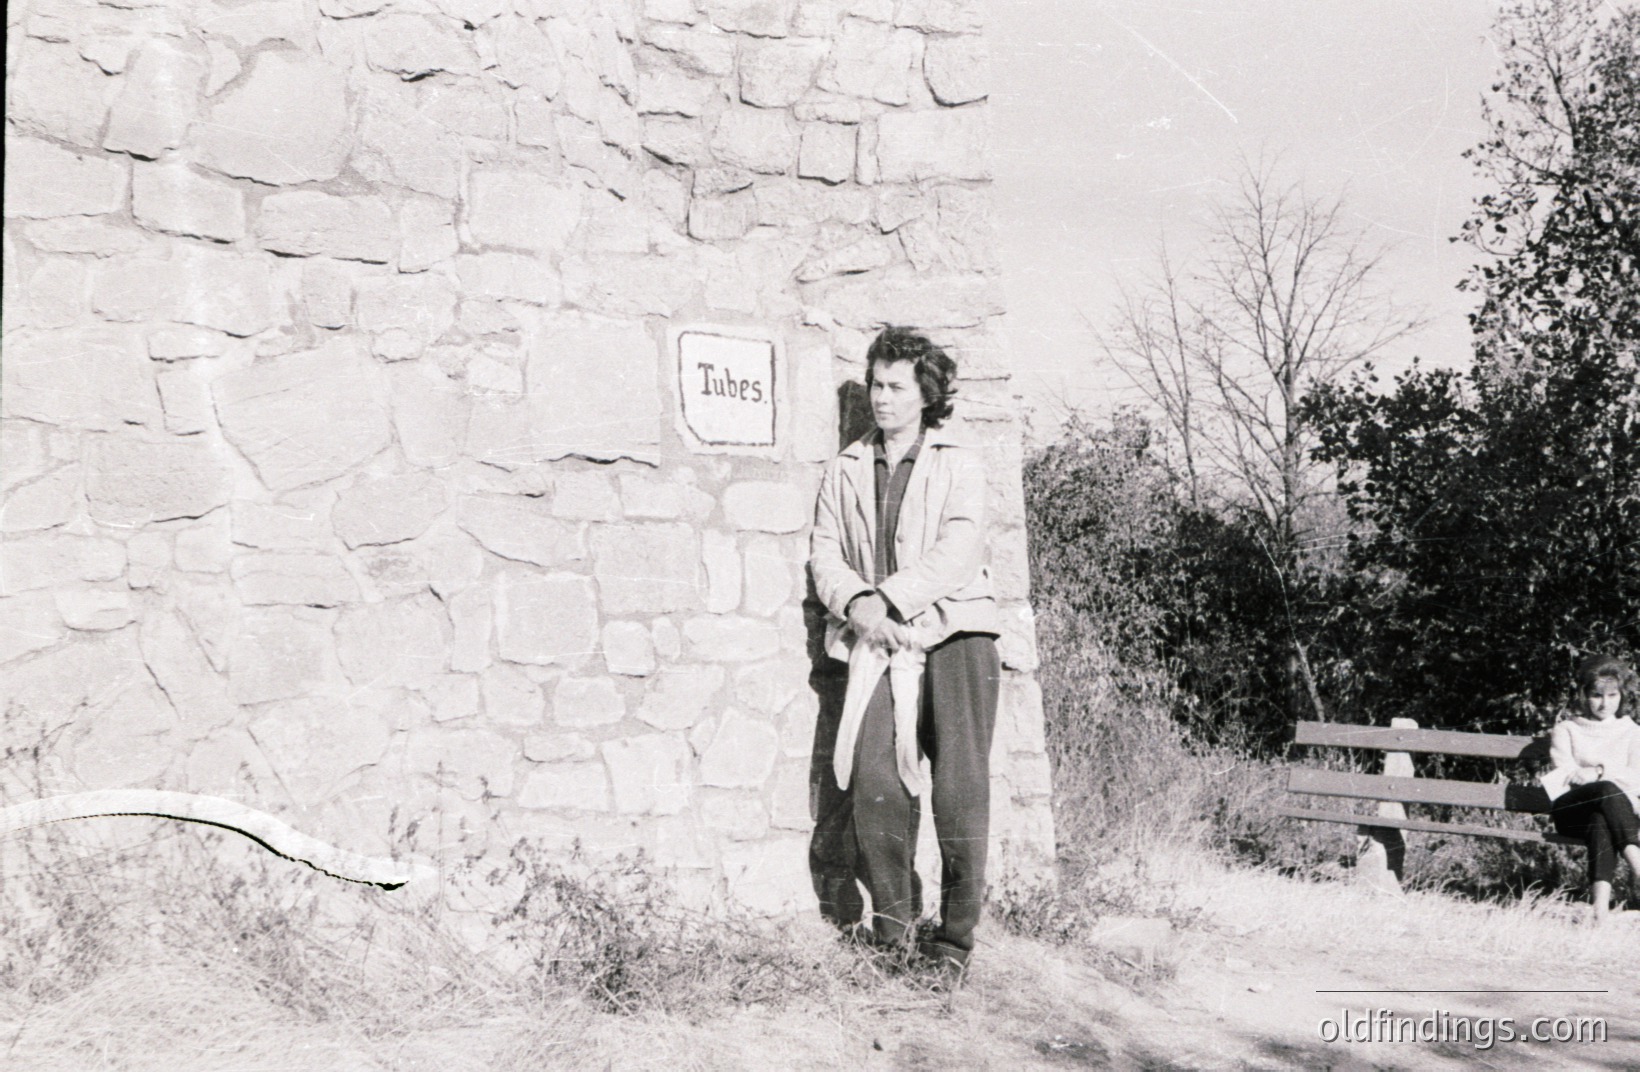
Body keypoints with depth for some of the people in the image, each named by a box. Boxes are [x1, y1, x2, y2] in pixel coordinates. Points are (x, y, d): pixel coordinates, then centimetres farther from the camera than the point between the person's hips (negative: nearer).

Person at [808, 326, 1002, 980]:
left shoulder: (959, 465, 9)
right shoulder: (846, 470, 19)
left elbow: (957, 555, -4)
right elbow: (824, 552, 11)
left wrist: (887, 599, -13)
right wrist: (857, 603, -8)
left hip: (953, 633, -2)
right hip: (877, 643, 2)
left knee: (960, 790, -6)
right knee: (876, 777, -14)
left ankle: (956, 938, 3)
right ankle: (891, 922, -1)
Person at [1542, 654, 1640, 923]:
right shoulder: (1566, 729, 23)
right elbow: (1565, 770, 4)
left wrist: (1599, 773, -10)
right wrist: (1605, 779, -13)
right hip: (1570, 809, -1)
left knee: (1601, 823, -41)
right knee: (1608, 790, -38)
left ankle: (1600, 907, -60)